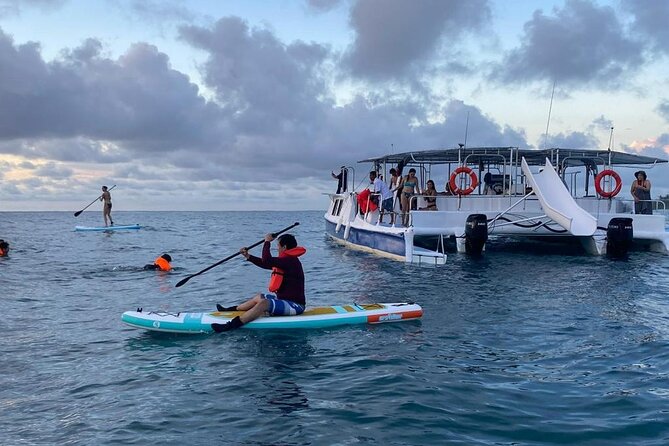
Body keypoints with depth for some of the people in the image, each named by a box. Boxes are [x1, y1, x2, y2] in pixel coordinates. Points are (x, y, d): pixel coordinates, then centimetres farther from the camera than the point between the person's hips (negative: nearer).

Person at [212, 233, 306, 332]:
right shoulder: (287, 259, 14)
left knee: (264, 303, -29)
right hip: (285, 298, 11)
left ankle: (229, 326, -36)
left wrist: (267, 242, -15)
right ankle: (231, 310, 37)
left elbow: (267, 261, -28)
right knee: (259, 297, 24)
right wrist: (248, 256, 23)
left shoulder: (290, 261, -19)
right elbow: (265, 264, 25)